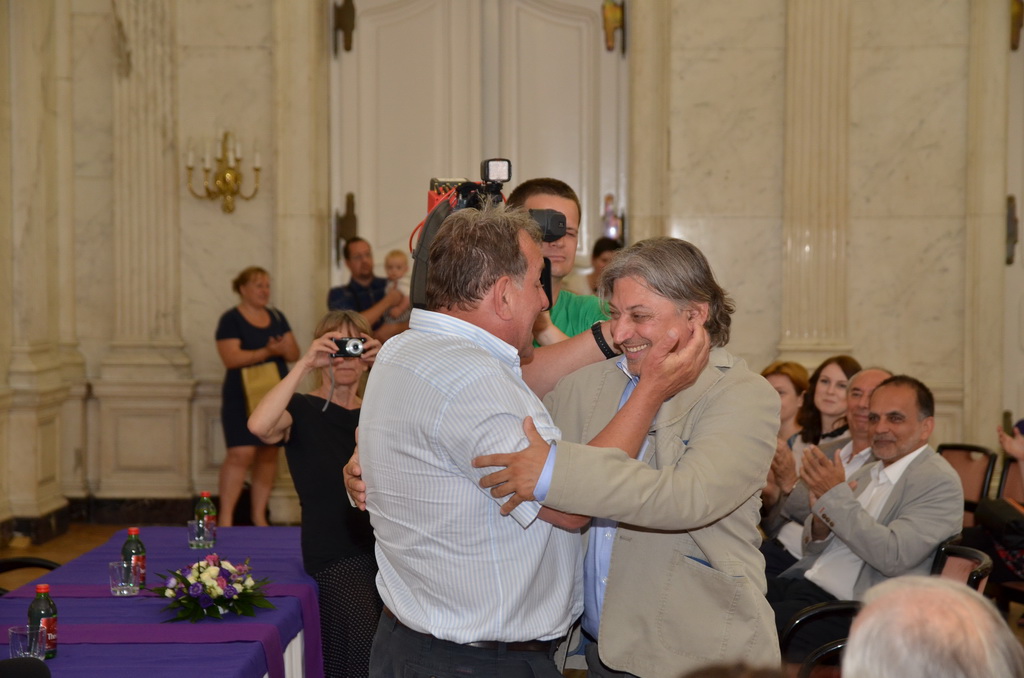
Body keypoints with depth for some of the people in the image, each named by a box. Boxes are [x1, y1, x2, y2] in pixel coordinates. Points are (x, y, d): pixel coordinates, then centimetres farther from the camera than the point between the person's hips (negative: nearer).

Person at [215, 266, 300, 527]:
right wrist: (266, 352, -22)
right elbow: (231, 358, -15)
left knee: (269, 454, 6)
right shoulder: (231, 320, -3)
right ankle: (225, 517, -9)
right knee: (241, 453, -14)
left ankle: (259, 515, 14)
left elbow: (295, 354, 11)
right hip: (242, 397, -6)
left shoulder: (277, 317, 14)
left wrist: (283, 348, -12)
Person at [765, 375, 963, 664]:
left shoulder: (939, 482, -7)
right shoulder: (869, 472, 17)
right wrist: (820, 523, -5)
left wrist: (836, 496, -18)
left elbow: (892, 556, -21)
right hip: (804, 582, 8)